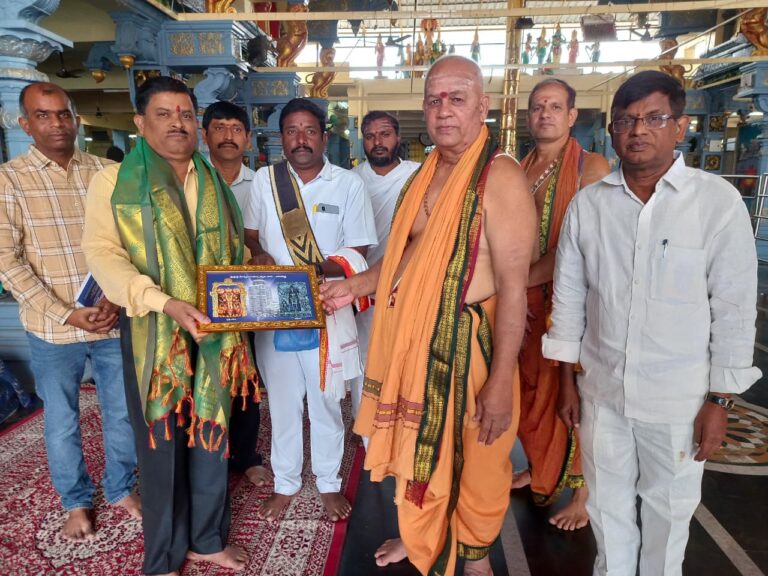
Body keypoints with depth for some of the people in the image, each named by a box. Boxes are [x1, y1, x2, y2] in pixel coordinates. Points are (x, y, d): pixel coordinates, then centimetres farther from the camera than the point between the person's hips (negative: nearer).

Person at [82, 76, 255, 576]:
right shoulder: (114, 181, -2)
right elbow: (103, 254, -11)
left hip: (214, 331, 4)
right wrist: (165, 303, -24)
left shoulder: (214, 183, 12)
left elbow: (235, 251, 16)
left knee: (211, 435, 13)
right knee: (162, 443, 8)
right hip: (153, 332, -3)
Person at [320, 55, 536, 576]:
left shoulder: (501, 179, -17)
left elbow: (513, 290, -20)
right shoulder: (428, 174, 9)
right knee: (417, 448, 23)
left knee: (474, 459, 15)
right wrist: (355, 286, 16)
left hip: (465, 344, -7)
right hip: (410, 338, 7)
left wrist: (501, 381, -21)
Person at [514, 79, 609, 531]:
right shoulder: (519, 172, 11)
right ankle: (541, 472, 36)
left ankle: (583, 491, 22)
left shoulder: (592, 167, -8)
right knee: (531, 391, 15)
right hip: (526, 300, 6)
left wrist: (525, 279, -18)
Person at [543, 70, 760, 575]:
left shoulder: (719, 202, -9)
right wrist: (566, 380, 5)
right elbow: (569, 297, 2)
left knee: (668, 508, 17)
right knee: (607, 504, 19)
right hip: (600, 390, 2)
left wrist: (720, 402, -5)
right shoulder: (587, 204, -3)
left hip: (679, 399, -2)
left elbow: (734, 309, -6)